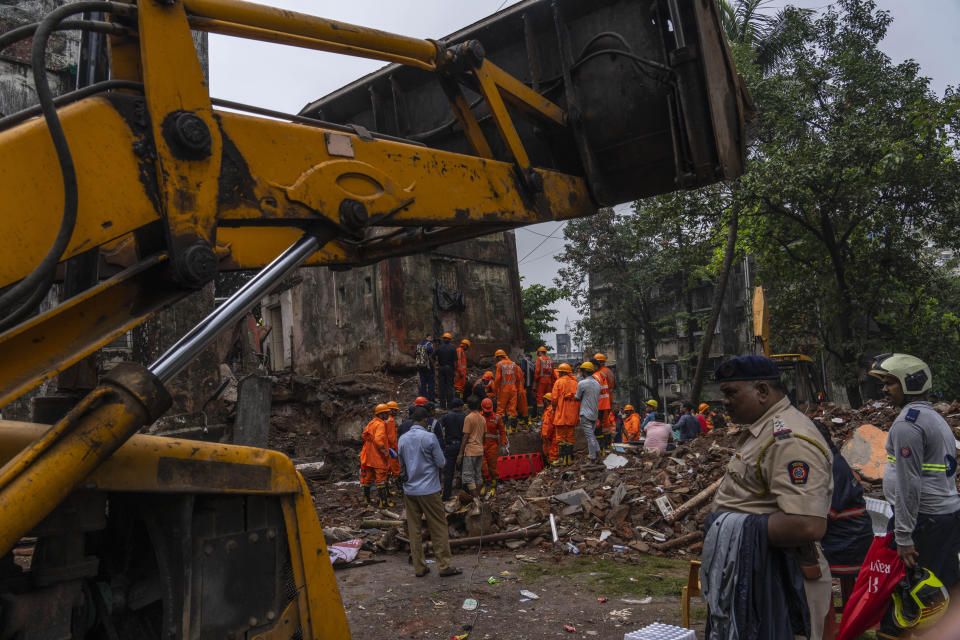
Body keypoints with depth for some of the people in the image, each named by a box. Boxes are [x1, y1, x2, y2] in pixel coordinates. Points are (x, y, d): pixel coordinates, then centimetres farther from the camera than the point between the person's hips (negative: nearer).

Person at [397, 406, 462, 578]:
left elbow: (401, 464, 13)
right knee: (438, 528, 4)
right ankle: (444, 566, 8)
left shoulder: (402, 439, 3)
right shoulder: (429, 438, -13)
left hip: (410, 490, 5)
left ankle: (419, 567, 15)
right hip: (429, 490, -5)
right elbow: (441, 463, -9)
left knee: (414, 529, 10)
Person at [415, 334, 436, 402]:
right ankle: (431, 398, 1)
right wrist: (432, 363, -6)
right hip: (428, 366, -6)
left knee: (423, 383, 10)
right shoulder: (429, 344, -10)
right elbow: (431, 356, -20)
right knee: (430, 383, 1)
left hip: (420, 366, 6)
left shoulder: (419, 345, 11)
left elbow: (414, 356, 14)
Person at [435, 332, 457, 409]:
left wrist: (437, 370, 6)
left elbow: (437, 360, 1)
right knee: (450, 386, 3)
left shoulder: (439, 348, 2)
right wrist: (455, 369, 2)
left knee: (442, 387, 6)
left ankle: (442, 405, 8)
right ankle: (449, 404, 4)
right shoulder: (452, 348, -4)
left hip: (441, 368, 2)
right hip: (449, 368, -2)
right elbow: (455, 361, -6)